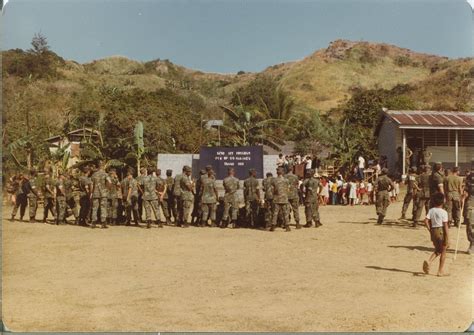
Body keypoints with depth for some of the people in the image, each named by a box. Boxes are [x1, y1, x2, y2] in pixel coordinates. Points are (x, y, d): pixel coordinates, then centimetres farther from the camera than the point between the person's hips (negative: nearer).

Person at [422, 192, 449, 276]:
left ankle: (429, 261, -5)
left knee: (437, 250, 21)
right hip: (441, 232, -5)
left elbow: (426, 221, -6)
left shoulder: (431, 210, 1)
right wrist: (447, 239, -10)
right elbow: (445, 226, -13)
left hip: (433, 231, 5)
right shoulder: (443, 212, -12)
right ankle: (441, 271, 13)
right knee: (443, 252, 9)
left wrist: (430, 231, 6)